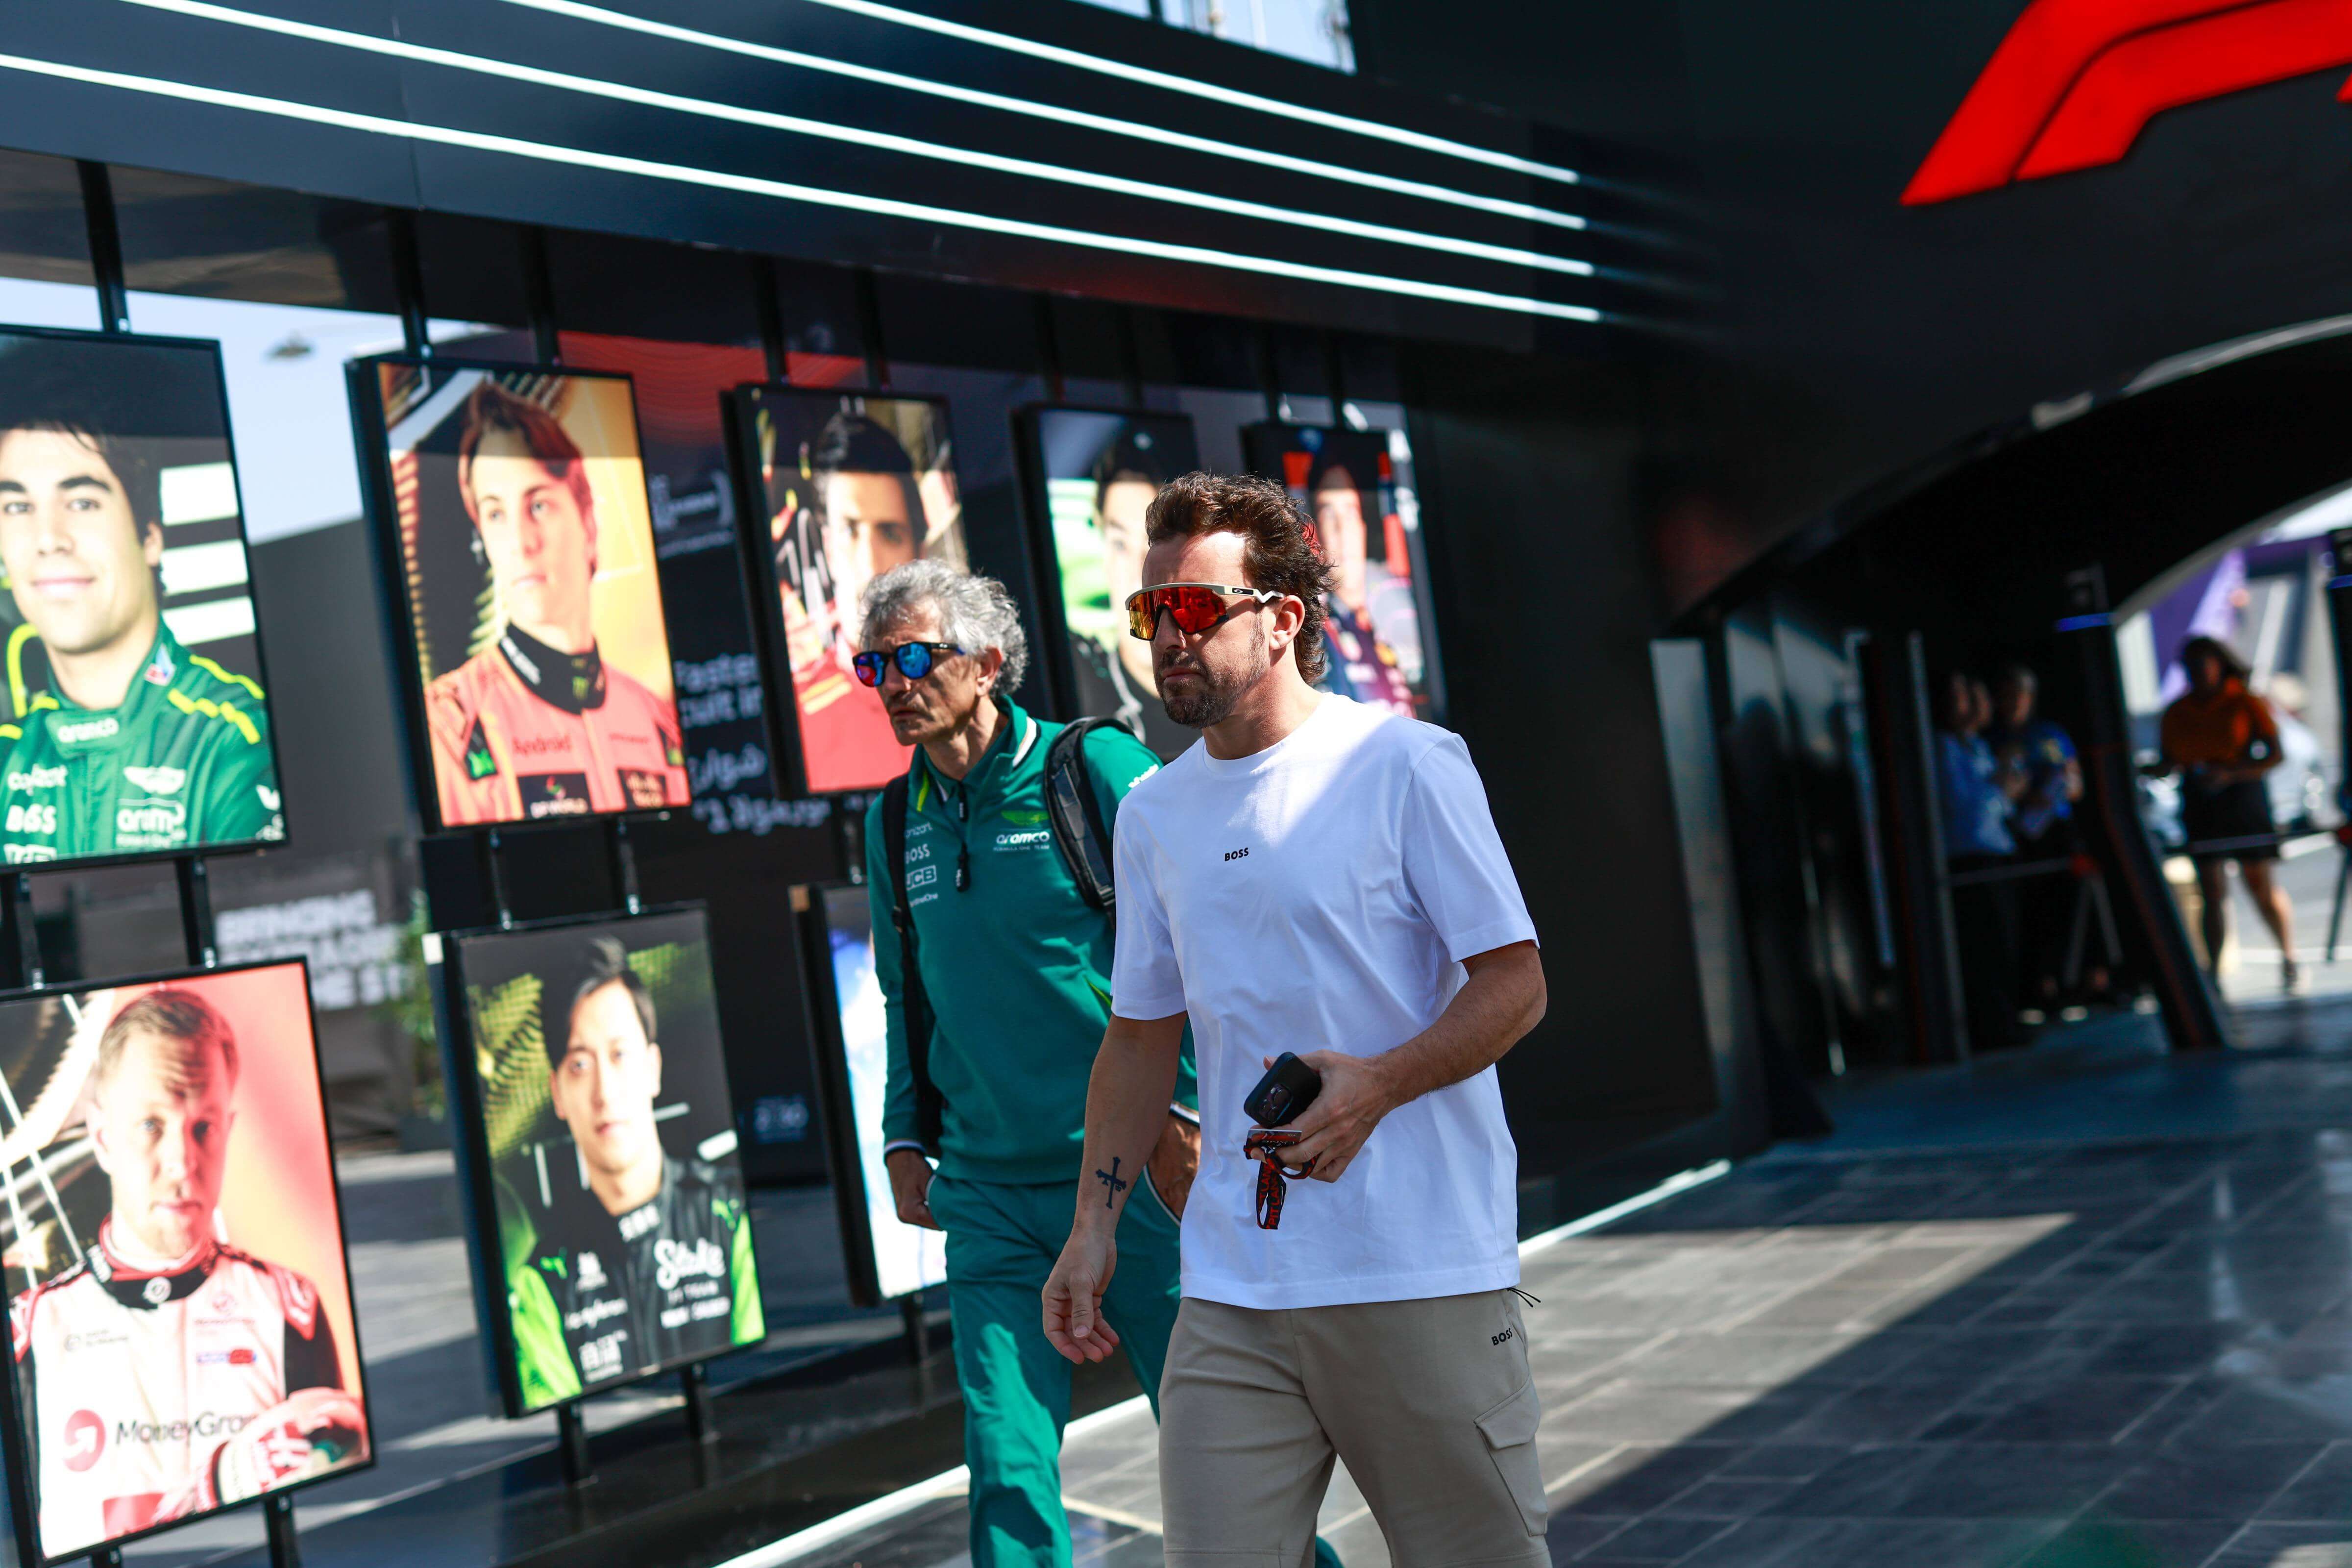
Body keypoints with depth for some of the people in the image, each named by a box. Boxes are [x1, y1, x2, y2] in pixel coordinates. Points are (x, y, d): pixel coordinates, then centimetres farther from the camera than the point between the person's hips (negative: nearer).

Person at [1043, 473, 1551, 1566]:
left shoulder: (1406, 764, -5)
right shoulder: (1153, 813, 12)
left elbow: (1515, 984, -6)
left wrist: (1378, 1085, -21)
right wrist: (1094, 1223, 10)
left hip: (1423, 1271, -4)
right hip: (1231, 1291, 4)